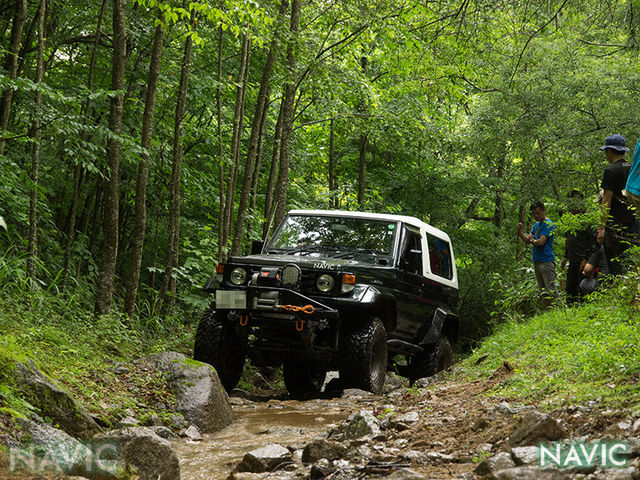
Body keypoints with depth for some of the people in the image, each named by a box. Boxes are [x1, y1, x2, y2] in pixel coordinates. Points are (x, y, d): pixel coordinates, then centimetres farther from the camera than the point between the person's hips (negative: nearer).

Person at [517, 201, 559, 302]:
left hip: (546, 262, -9)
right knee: (542, 290, 11)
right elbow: (527, 241, 16)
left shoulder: (548, 224, -11)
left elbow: (541, 242, -20)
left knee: (551, 290, -11)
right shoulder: (536, 224, 17)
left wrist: (532, 240, 0)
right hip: (537, 261, 9)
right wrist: (520, 231, 0)